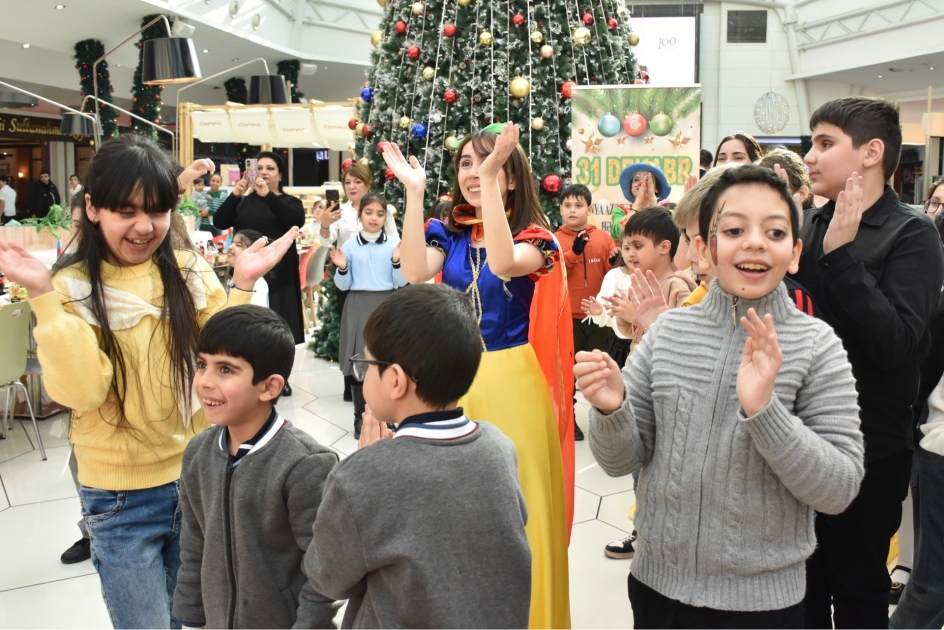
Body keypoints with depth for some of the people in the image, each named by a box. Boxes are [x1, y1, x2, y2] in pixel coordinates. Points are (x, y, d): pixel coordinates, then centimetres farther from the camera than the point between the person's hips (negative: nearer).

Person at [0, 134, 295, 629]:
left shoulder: (189, 270, -2)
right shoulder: (71, 286, -8)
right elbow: (80, 391, -20)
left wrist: (243, 286, -15)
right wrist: (43, 295, -25)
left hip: (200, 477, 3)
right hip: (120, 496, -2)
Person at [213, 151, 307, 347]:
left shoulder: (290, 202, 8)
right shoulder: (244, 202, 14)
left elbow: (298, 220, -14)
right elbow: (219, 222, 0)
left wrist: (268, 195, -22)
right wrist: (235, 195, -14)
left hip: (278, 274, -2)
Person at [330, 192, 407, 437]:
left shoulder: (394, 246, 2)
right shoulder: (349, 246, 2)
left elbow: (401, 282, 3)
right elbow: (343, 285, 4)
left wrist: (397, 262, -13)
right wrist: (342, 268, -15)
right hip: (358, 307, 0)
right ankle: (361, 417, 15)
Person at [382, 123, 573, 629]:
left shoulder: (533, 237, -4)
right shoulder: (446, 232, 5)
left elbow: (503, 263, -28)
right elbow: (414, 273, -15)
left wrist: (491, 177, -31)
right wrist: (414, 192, -17)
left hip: (510, 380, -3)